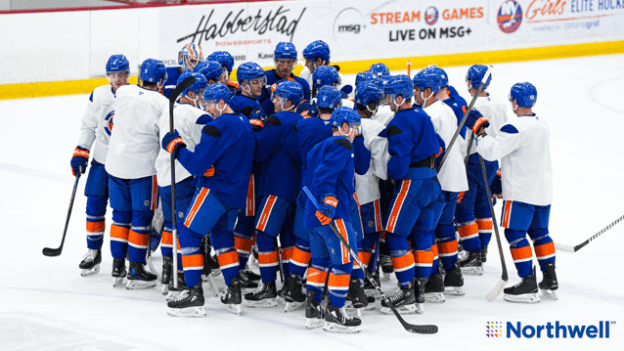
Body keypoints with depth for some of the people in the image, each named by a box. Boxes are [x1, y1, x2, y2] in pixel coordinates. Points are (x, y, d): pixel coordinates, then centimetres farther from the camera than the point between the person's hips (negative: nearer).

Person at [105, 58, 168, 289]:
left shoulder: (123, 92, 0)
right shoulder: (163, 103, -13)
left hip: (115, 164, 5)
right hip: (142, 166, -5)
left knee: (120, 214, 16)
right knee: (141, 216, 4)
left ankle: (117, 266, 20)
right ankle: (136, 271, 6)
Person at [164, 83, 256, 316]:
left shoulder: (217, 127, -17)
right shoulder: (244, 124, 12)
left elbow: (197, 165, -19)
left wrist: (175, 146, -7)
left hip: (215, 190, -9)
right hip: (237, 192, 9)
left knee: (189, 234, -2)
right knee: (222, 234, 23)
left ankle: (194, 295, -8)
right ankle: (233, 293, 18)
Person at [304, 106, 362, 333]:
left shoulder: (318, 148, 23)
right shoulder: (341, 146, -8)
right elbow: (325, 175, -22)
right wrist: (328, 204, -28)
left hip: (314, 214, 10)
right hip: (332, 215, -10)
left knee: (321, 260, 17)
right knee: (343, 261, -4)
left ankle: (313, 310, 18)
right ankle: (334, 315, -4)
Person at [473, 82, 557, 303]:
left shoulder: (515, 128, -19)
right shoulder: (542, 125, 10)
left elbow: (491, 151, -22)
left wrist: (481, 133, -5)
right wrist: (506, 173, 26)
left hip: (521, 192, -8)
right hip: (543, 191, 8)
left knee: (516, 233, -3)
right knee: (540, 232, 17)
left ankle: (528, 284, -7)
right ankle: (550, 281, 19)